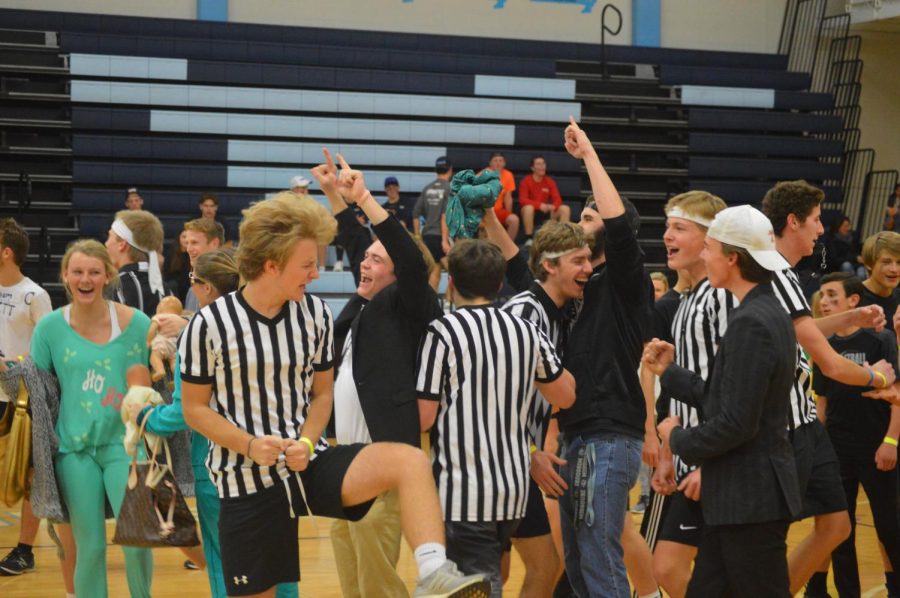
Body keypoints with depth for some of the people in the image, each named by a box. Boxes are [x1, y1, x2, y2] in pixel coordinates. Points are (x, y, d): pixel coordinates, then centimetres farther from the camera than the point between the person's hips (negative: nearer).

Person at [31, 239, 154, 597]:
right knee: (89, 547, 4)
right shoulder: (50, 327, 0)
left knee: (137, 541, -7)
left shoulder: (136, 323, -4)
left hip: (125, 443, -1)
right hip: (74, 447, 1)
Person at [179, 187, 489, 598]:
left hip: (308, 463, 2)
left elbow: (322, 393, 10)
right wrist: (249, 445, -18)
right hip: (246, 479, -2)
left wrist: (306, 442, -10)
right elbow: (194, 408, -3)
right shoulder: (210, 324, -10)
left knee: (409, 461, -24)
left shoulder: (314, 313, 0)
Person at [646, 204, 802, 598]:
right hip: (741, 496, 10)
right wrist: (670, 372, 15)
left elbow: (736, 423, -22)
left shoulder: (752, 323, -19)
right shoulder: (766, 313, 12)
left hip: (751, 501, -10)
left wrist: (679, 439, -7)